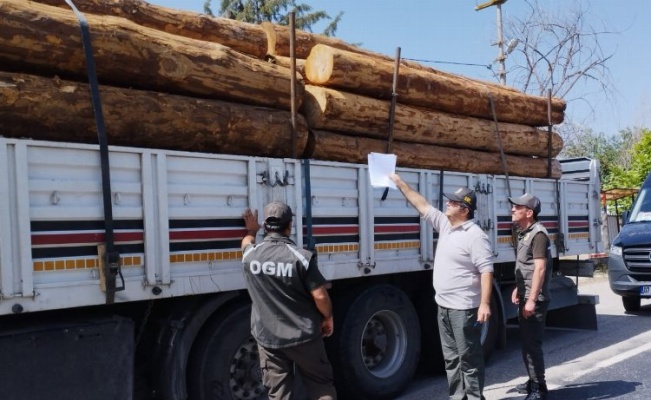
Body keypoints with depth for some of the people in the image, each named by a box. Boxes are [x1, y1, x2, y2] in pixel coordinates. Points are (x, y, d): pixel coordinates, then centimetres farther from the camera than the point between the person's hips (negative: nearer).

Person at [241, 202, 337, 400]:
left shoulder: (250, 255, -4)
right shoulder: (302, 257, -17)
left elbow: (247, 243, 22)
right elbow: (320, 296, -16)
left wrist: (251, 230, 43)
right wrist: (328, 317, 3)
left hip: (267, 337, 3)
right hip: (303, 335, -3)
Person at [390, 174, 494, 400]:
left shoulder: (475, 236, -16)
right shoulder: (445, 225, 9)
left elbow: (486, 271, -19)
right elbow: (422, 206, 16)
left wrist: (485, 304, -25)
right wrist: (400, 183, 17)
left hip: (464, 308, -9)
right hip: (444, 306, 9)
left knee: (469, 357, 0)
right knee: (451, 357, 15)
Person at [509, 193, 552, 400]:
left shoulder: (538, 234, -17)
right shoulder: (524, 233, 13)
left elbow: (540, 268, -23)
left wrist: (532, 299, -25)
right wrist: (518, 289, 22)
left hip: (535, 299, -10)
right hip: (525, 297, 10)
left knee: (532, 343, -5)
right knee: (526, 341, 17)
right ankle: (533, 381, 29)